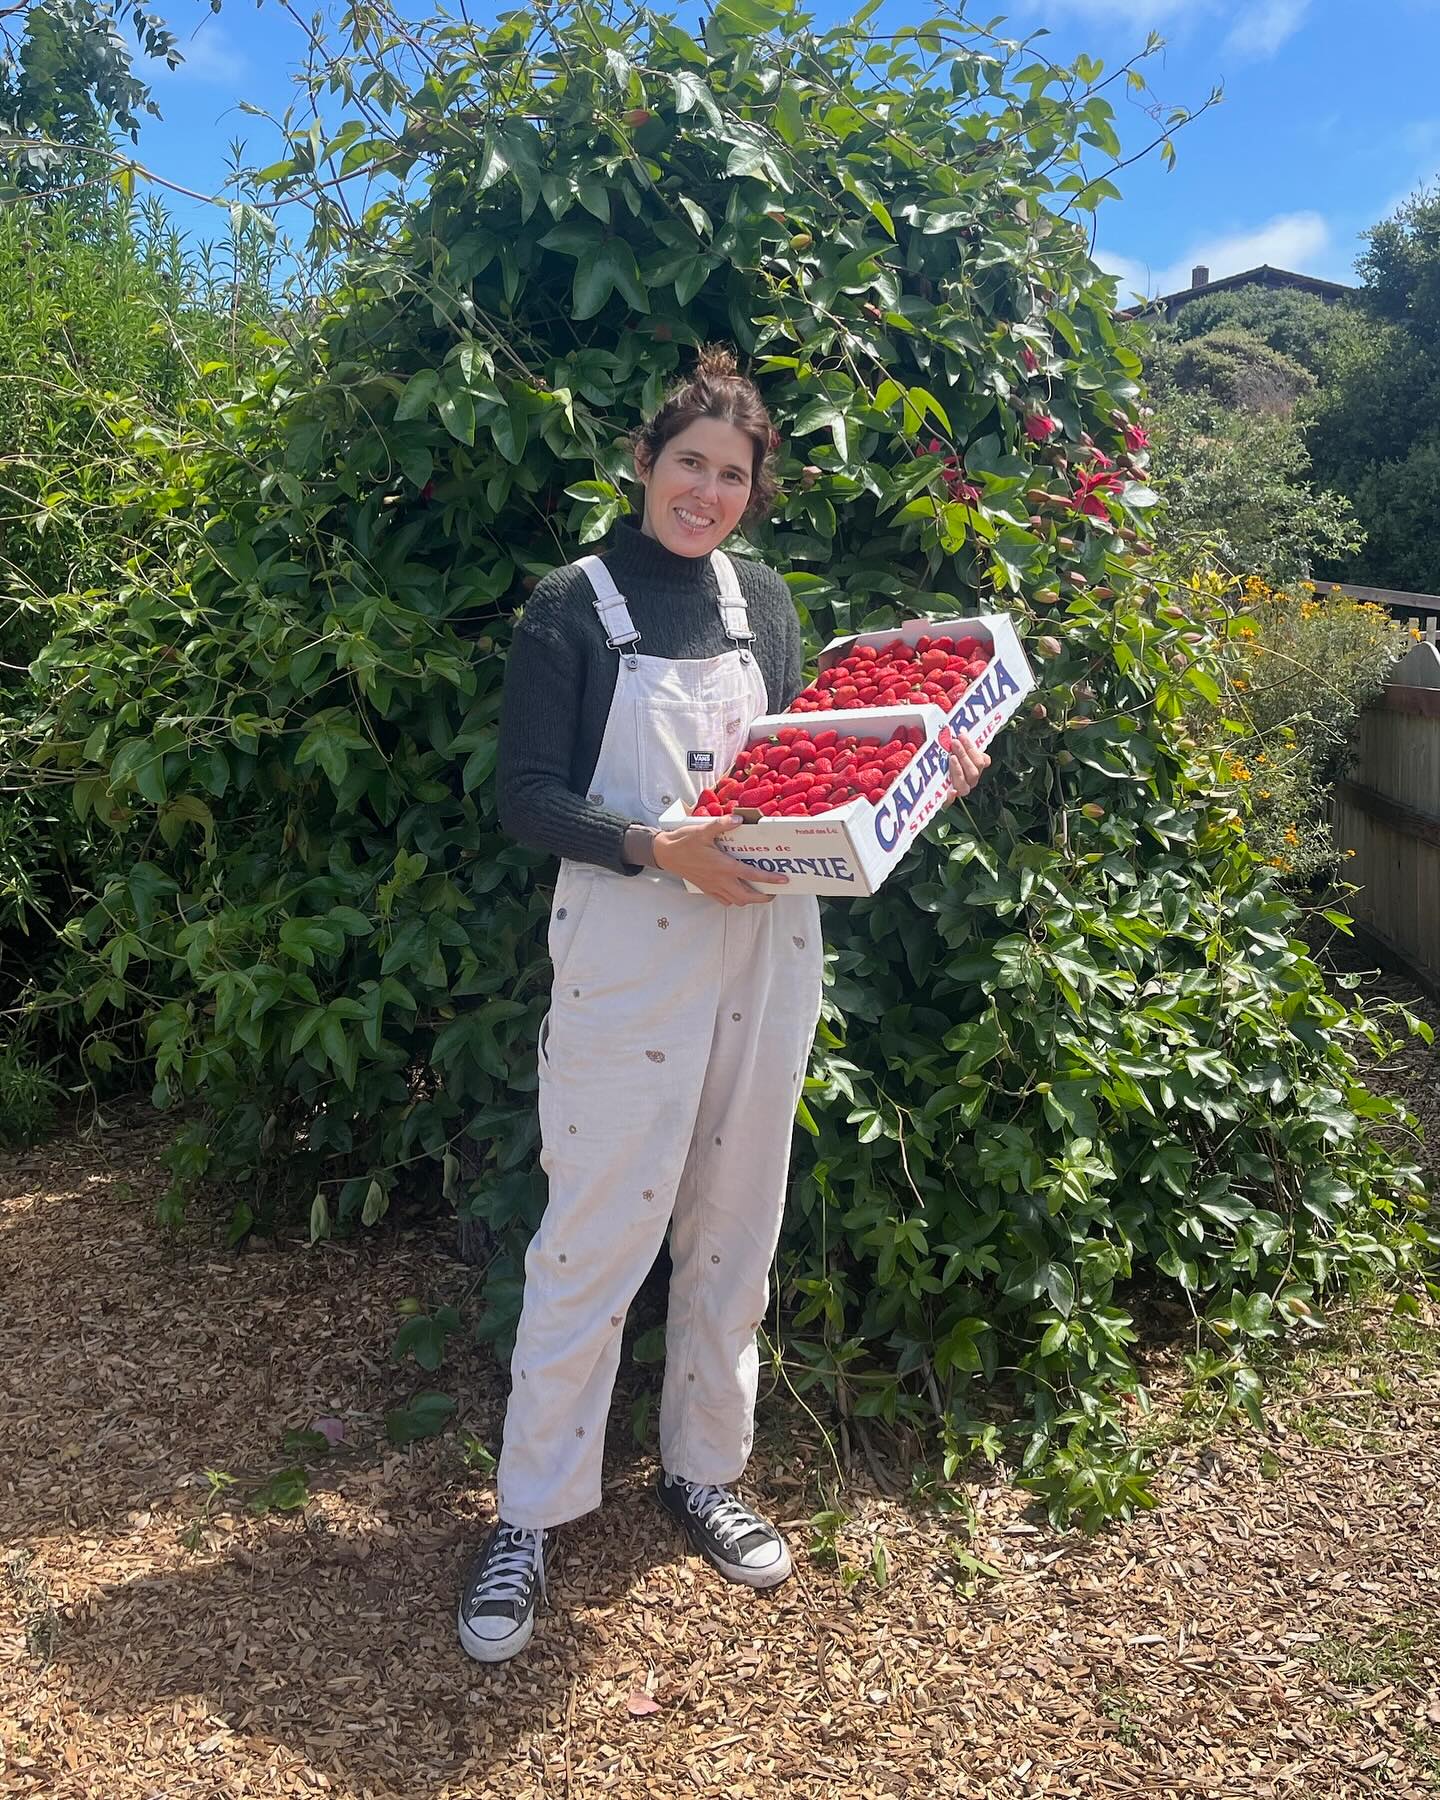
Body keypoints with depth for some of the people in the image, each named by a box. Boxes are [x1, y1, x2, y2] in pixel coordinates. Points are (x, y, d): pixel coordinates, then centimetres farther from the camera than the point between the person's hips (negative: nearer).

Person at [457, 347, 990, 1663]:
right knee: (595, 1236, -1)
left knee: (735, 1229, 14)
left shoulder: (762, 599, 10)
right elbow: (527, 799, -9)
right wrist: (660, 850, -24)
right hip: (628, 961, -5)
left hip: (767, 955, 5)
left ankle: (706, 1472, 33)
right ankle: (530, 1517, 18)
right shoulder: (575, 606, -4)